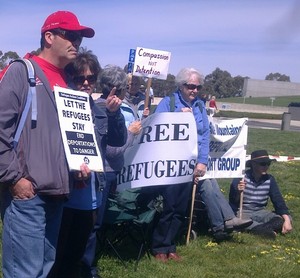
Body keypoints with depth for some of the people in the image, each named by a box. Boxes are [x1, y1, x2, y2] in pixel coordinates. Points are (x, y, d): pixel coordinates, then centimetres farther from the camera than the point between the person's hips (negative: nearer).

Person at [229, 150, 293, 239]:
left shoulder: (270, 179, 1)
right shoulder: (241, 178, -11)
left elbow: (278, 201, -5)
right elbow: (233, 202, -15)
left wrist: (287, 220, -21)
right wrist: (238, 192, -39)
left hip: (260, 212, 4)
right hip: (243, 212, -4)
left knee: (286, 219, -20)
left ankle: (259, 229, -38)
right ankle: (265, 229, -44)